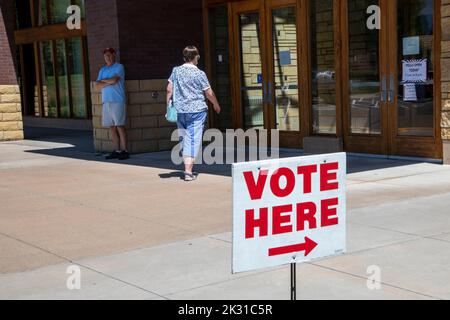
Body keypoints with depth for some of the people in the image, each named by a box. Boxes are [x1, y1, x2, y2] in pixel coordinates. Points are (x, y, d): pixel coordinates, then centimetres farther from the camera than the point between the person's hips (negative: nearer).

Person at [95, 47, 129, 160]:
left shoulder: (119, 67, 0)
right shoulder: (102, 70, 18)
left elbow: (114, 79, -14)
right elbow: (98, 86, 9)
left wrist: (103, 80, 3)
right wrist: (109, 83, -7)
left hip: (117, 101, -6)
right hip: (106, 101, 6)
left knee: (120, 126, -7)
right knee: (112, 127, 4)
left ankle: (124, 151, -4)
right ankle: (117, 151, 8)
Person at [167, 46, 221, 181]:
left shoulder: (176, 71, 3)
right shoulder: (199, 74, -8)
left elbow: (169, 90, 4)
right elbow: (209, 93, -3)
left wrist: (168, 104, 15)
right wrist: (216, 104, 13)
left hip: (180, 110, 4)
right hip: (197, 110, -4)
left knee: (184, 139, 15)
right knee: (193, 140, -1)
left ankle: (187, 168, 20)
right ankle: (188, 172, -5)